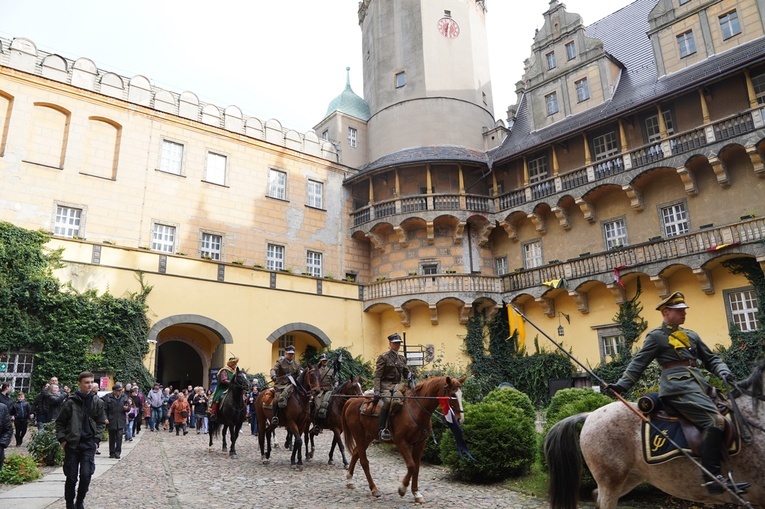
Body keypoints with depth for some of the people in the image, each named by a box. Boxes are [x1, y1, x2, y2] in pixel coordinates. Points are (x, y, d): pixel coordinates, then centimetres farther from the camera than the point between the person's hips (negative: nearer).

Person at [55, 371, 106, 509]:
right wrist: (62, 439, -4)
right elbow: (60, 422, 3)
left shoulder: (97, 402, 0)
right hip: (72, 444, -1)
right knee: (71, 477, 6)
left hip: (89, 444, 1)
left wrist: (96, 439, 0)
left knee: (86, 474, -4)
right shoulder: (70, 402, -6)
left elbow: (101, 422, 9)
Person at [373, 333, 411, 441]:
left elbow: (406, 373, 18)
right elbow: (377, 376, -6)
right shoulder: (383, 357, 1)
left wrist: (409, 375, -7)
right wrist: (377, 391, -18)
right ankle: (382, 430, -35)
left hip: (397, 385, 6)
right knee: (388, 401, -34)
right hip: (386, 385, -6)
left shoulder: (402, 359, 19)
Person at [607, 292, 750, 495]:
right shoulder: (656, 337, 0)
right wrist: (622, 385, -11)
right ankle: (713, 478, -20)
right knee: (715, 420, -22)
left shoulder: (691, 335, 21)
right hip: (678, 387, -8)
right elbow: (638, 364, -2)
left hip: (698, 385, 8)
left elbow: (711, 358, 24)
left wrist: (723, 372, 2)